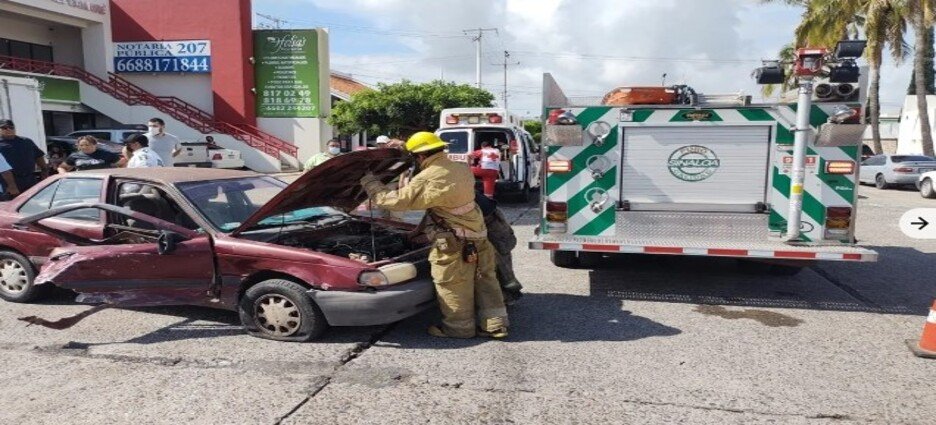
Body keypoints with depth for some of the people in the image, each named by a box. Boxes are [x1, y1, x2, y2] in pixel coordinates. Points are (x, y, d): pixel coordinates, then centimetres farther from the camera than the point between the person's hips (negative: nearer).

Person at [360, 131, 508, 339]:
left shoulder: (428, 179, -17)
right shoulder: (462, 170, 8)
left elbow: (395, 200, -10)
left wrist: (368, 180, 2)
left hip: (454, 243, -8)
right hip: (478, 236, 8)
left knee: (454, 288, 6)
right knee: (485, 282, 13)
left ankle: (459, 327, 19)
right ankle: (496, 324, 20)